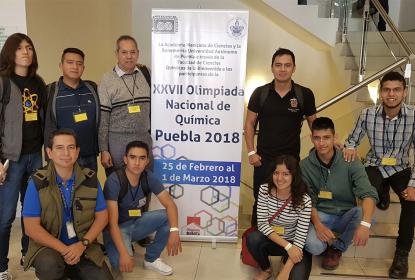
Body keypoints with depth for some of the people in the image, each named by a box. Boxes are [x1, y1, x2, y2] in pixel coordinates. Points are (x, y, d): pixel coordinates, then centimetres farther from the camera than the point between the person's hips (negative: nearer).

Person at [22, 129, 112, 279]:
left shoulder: (91, 179, -3)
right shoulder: (37, 182, -10)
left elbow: (102, 216, 2)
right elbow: (31, 226, -11)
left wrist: (82, 244, -13)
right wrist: (63, 249, -20)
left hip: (83, 247, 3)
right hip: (49, 246, -2)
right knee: (49, 264, -34)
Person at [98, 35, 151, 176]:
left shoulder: (145, 74, 7)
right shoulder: (107, 80, -4)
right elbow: (102, 119, -6)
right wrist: (104, 150, -8)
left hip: (144, 140, 4)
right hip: (117, 142, -3)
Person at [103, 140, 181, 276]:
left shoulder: (148, 177, -11)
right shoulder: (114, 181, -26)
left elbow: (170, 204, -16)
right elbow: (112, 222, -28)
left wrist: (174, 230, -35)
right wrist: (123, 253, -38)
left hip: (137, 223, 5)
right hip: (117, 227, -5)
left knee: (168, 216, -19)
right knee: (122, 264, -32)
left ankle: (151, 258, -1)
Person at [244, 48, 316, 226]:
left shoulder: (304, 95, -2)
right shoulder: (260, 93, -1)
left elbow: (313, 124, 9)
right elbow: (250, 123, 4)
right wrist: (251, 152, -2)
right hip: (264, 159, 1)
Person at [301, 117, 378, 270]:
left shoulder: (350, 162, -12)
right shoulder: (305, 165, -10)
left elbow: (369, 194, -23)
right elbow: (308, 201, -6)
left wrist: (365, 223, -41)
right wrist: (317, 224, -25)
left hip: (346, 215, 2)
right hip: (321, 215, -1)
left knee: (363, 214, -33)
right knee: (313, 246, -32)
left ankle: (337, 247, -4)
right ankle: (328, 242, 8)